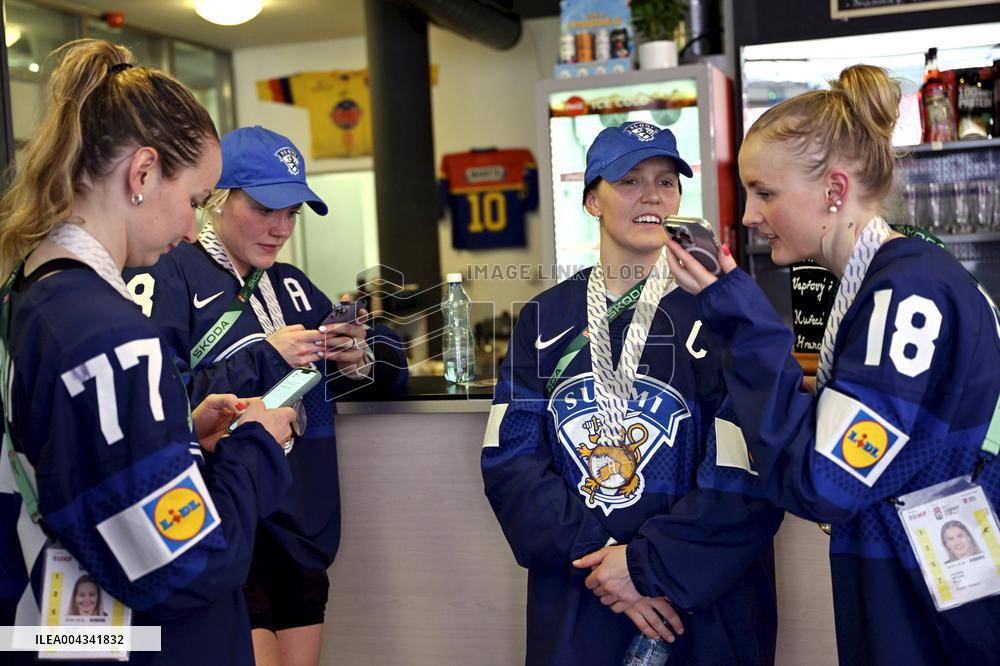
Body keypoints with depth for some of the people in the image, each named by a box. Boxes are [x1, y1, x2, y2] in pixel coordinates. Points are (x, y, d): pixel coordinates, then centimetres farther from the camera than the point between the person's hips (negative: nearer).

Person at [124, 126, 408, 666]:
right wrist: (265, 356, -18)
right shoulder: (170, 280, -6)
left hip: (304, 532, 7)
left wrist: (361, 360, -2)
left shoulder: (292, 285, 13)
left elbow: (391, 367, 20)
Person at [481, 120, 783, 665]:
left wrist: (648, 564, -16)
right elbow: (509, 457, -3)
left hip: (703, 607, -2)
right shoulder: (544, 319, 4)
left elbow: (749, 471, -12)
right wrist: (595, 556, -14)